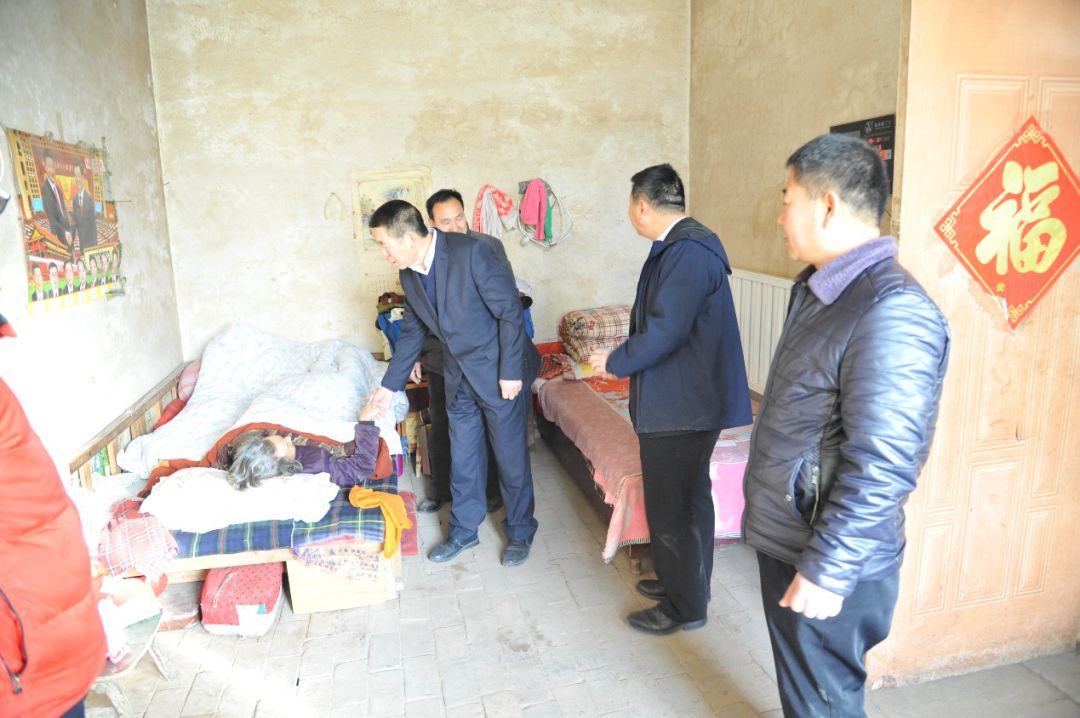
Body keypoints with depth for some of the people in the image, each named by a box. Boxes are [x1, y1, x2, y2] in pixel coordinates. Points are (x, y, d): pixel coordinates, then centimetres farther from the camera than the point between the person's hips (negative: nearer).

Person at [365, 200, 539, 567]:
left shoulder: (470, 252, -23)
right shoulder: (408, 274, 0)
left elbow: (510, 310, -20)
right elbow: (413, 331, 11)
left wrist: (510, 371, -19)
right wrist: (390, 385, 12)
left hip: (499, 371, -6)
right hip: (459, 377, 6)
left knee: (511, 456, 7)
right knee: (463, 458, 15)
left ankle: (520, 531, 27)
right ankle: (463, 530, 34)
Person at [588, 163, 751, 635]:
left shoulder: (687, 251, -21)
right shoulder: (684, 245, 11)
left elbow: (664, 331, -25)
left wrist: (614, 361, -12)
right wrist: (623, 355, 11)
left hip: (682, 405, -10)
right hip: (685, 399, 10)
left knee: (672, 505, 3)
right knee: (688, 496, 22)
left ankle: (685, 607, 20)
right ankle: (684, 580, 39)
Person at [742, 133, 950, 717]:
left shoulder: (892, 311, -25)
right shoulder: (815, 288, 6)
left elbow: (882, 467, -27)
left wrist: (826, 570, -21)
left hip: (831, 561, -8)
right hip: (783, 537, 8)